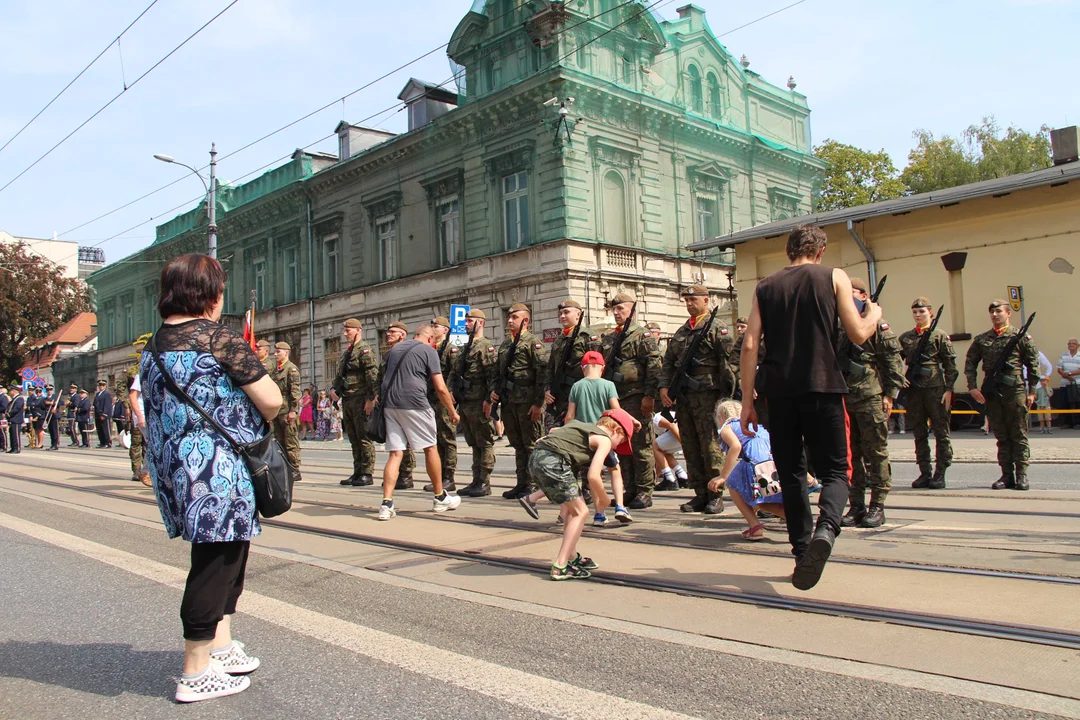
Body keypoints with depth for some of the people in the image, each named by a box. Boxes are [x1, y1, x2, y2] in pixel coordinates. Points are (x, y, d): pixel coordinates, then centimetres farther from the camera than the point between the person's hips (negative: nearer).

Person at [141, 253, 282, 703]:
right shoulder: (219, 338, -14)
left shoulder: (154, 346, 10)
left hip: (173, 469, 9)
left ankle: (221, 647, 30)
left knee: (220, 558, 20)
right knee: (218, 562, 1)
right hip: (218, 473, -8)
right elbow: (272, 400, -16)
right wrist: (260, 424, 5)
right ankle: (197, 673, 11)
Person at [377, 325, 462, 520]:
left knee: (395, 453, 5)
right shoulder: (429, 351, 1)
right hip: (414, 403, -5)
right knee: (430, 448, 10)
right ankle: (440, 498, 20)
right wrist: (452, 412, 7)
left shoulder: (395, 348, 19)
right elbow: (440, 388, -3)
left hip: (390, 403, 5)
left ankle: (387, 504, -5)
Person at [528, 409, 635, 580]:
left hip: (534, 459, 9)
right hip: (552, 462, -9)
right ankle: (561, 566, -4)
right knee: (580, 512, 2)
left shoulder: (580, 425, 27)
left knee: (570, 506, 23)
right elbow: (593, 476, -7)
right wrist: (603, 499, 6)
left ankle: (572, 557, 33)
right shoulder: (604, 440, 2)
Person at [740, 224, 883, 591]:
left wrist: (747, 401, 5)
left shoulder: (765, 287, 11)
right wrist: (874, 314, 23)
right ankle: (826, 529, -21)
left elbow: (750, 346, 3)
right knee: (834, 470, 6)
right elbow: (858, 335, 1)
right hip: (823, 388, -2)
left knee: (791, 473, 13)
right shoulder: (833, 277, 5)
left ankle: (802, 553, 12)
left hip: (779, 392, 2)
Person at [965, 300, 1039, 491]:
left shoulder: (1021, 337, 3)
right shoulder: (981, 339, 10)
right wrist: (972, 387, -3)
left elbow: (1033, 365, 3)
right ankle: (1007, 475, 11)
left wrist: (1032, 391, -1)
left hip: (1016, 391, -3)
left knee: (1019, 435, 0)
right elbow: (970, 363, 9)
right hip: (992, 393, 3)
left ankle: (1021, 475, 4)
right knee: (1001, 436, 7)